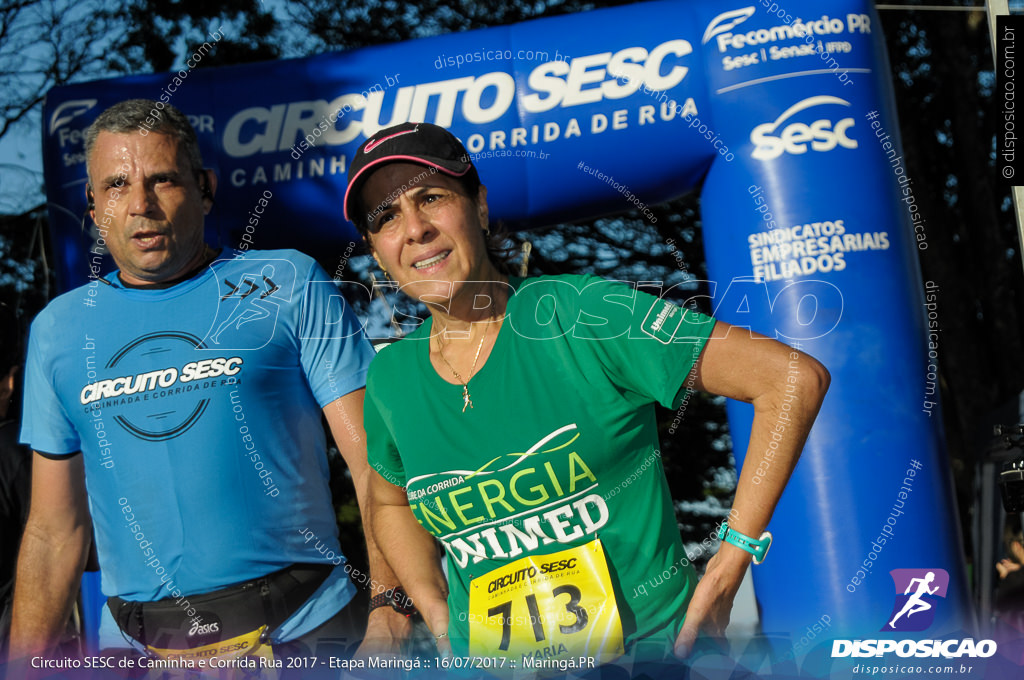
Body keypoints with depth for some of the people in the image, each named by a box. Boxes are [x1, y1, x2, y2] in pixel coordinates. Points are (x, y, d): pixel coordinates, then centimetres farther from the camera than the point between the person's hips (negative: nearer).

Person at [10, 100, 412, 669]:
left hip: (302, 628, -2)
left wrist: (391, 604, -19)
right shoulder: (59, 329, 9)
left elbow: (374, 463, -7)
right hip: (143, 650, 3)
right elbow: (54, 531, 11)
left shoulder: (290, 285, -1)